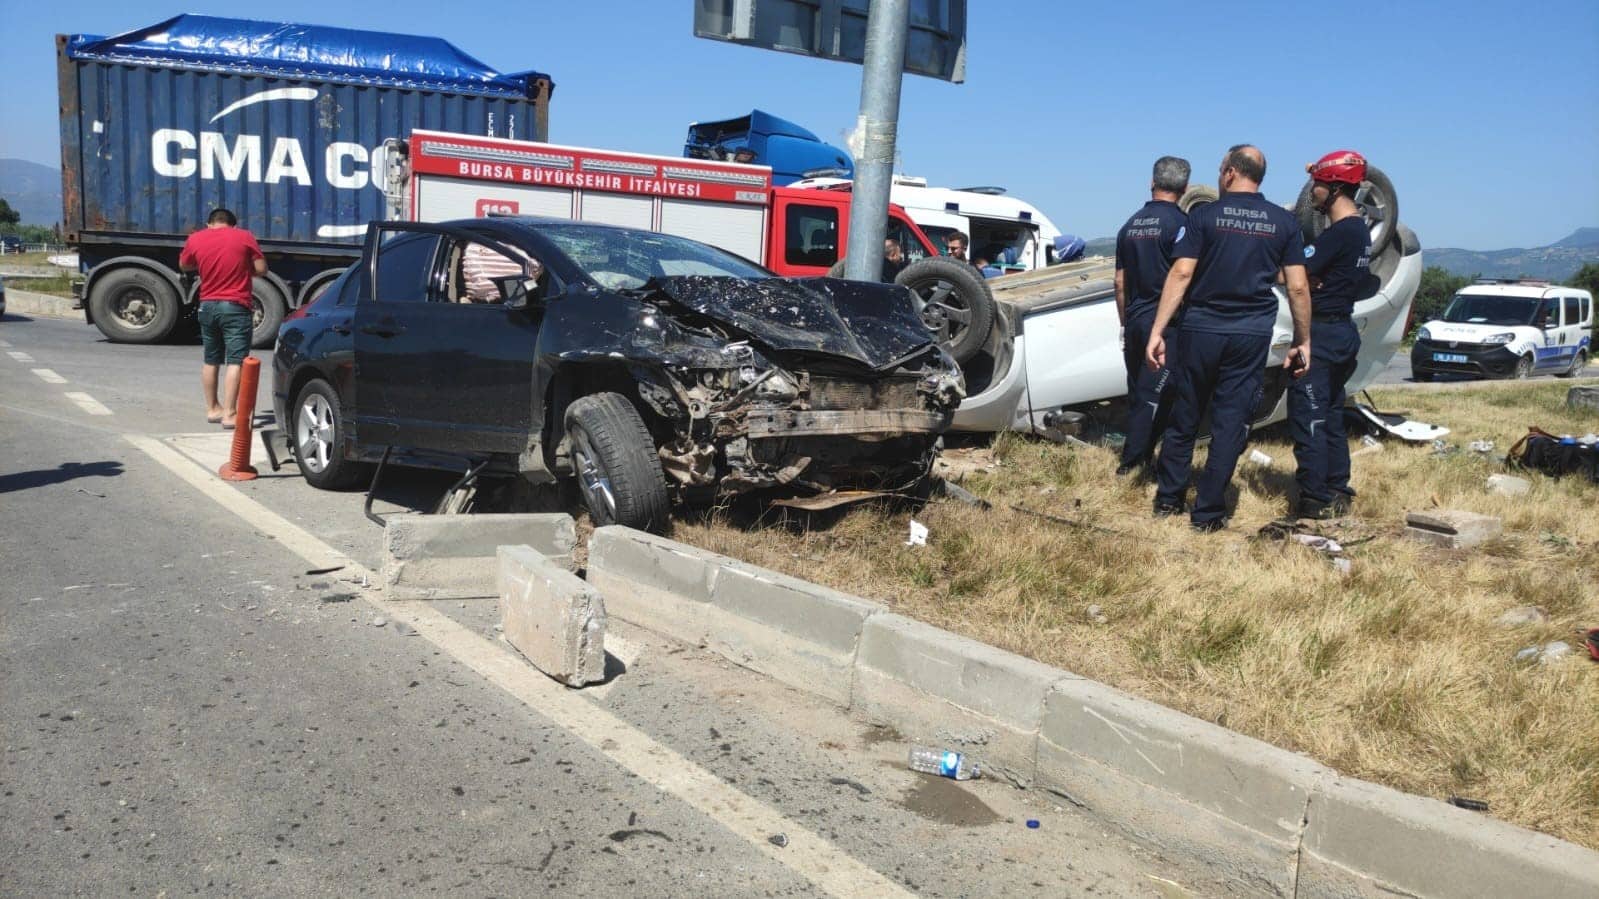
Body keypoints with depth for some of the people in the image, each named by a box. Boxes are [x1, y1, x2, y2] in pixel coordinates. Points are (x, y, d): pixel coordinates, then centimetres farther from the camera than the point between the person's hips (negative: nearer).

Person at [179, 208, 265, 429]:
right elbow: (261, 268, -3)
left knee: (211, 361, 18)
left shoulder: (195, 239, 4)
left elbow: (184, 265, 18)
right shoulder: (244, 237, -4)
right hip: (236, 306, -4)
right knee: (235, 361, -6)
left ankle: (212, 408, 27)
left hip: (208, 305, 4)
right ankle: (229, 413, -13)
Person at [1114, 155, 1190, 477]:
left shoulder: (1130, 225, 11)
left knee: (1137, 393, 14)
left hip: (1135, 321, 7)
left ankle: (1140, 457, 21)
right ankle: (1132, 460, -5)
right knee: (1154, 396, -3)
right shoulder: (1180, 223, -10)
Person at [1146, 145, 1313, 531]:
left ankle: (1168, 499, 20)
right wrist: (1303, 341, 9)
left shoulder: (1203, 216, -2)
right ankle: (1208, 512, 7)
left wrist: (1157, 331, -10)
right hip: (1252, 335, 1)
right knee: (1231, 422, 5)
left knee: (1185, 416, 12)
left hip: (1201, 329, -1)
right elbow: (1298, 287, 1)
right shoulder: (1284, 222, 4)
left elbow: (1181, 274, -10)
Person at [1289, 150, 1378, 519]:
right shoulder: (1360, 230, 12)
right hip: (1342, 332, 10)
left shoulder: (1339, 233, -18)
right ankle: (1337, 492, 22)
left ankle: (1315, 499, -4)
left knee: (1308, 419, -6)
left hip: (1321, 333, -10)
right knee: (1331, 417, 15)